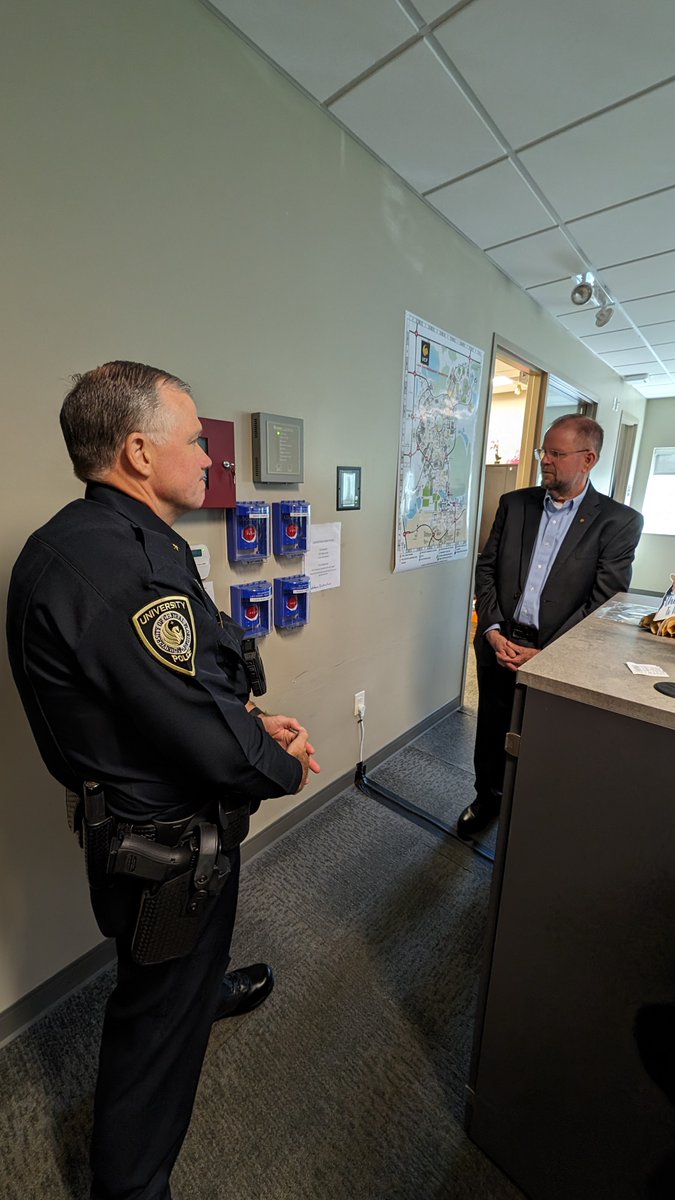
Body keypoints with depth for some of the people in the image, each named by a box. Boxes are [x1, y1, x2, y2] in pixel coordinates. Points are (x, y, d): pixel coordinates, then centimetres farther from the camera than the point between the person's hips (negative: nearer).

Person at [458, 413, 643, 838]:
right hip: (499, 644, 3)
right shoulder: (514, 503, 4)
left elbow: (605, 602, -9)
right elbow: (487, 568, 3)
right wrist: (493, 630, -8)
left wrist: (545, 654, -15)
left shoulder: (619, 522, -6)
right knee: (491, 730, 17)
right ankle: (487, 799, 42)